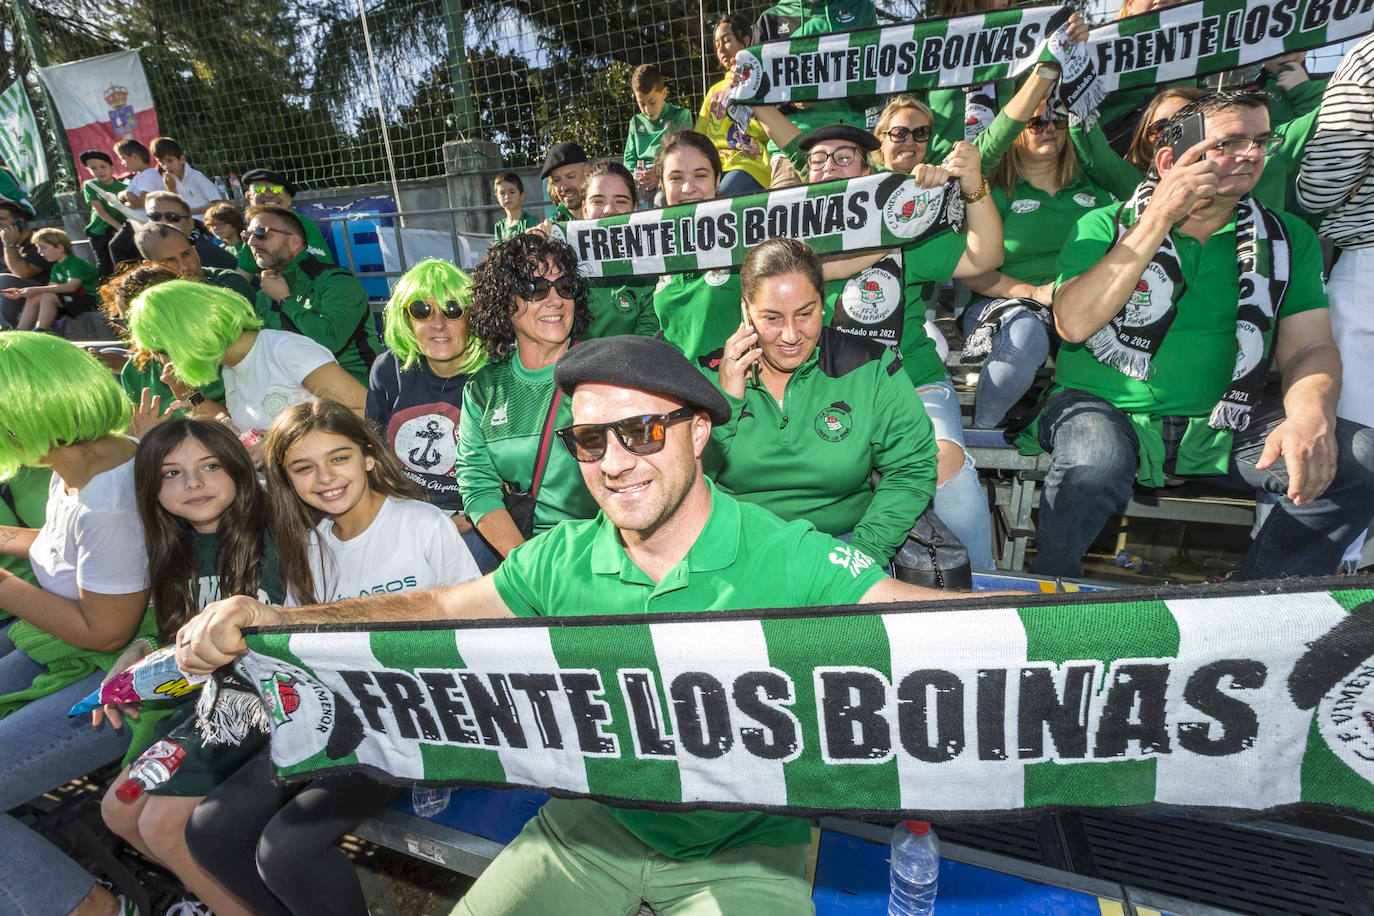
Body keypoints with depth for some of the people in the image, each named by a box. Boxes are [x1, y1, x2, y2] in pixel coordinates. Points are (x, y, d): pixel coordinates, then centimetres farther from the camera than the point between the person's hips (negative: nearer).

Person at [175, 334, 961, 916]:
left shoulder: (789, 558, -20)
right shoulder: (564, 560, -8)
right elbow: (434, 609, -1)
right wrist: (268, 620, -11)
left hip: (744, 850, -3)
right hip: (594, 822, 4)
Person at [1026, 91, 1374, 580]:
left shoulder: (1288, 238, 10)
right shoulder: (1106, 226, 0)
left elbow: (1309, 346, 4)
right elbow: (1074, 324, -17)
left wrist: (1311, 414, -20)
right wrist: (1158, 219, -18)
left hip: (1221, 426, 5)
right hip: (1103, 409, -4)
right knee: (1095, 461, -37)